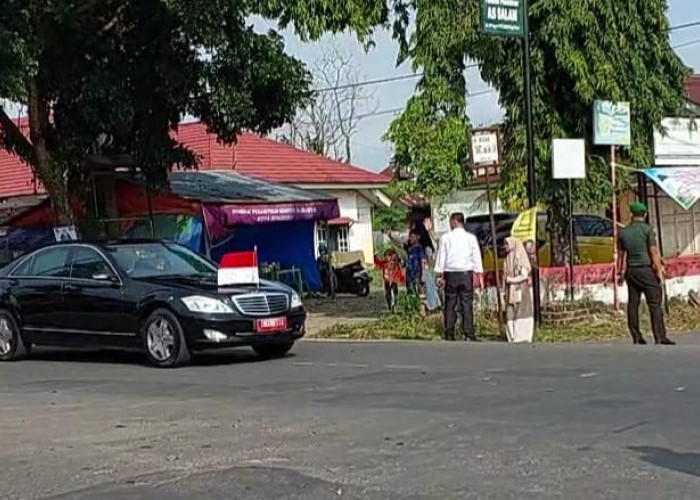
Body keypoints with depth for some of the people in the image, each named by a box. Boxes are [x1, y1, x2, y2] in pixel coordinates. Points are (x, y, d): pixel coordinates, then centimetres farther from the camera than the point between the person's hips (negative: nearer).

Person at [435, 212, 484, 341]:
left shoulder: (446, 238, -1)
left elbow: (441, 257, 2)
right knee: (467, 305, 0)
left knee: (450, 305, 5)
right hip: (466, 273, 0)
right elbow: (477, 257, 2)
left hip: (450, 274, 0)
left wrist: (440, 275, 7)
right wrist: (479, 275, 7)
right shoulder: (471, 238, 1)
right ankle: (469, 335, -5)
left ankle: (449, 336, 4)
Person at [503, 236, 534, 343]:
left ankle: (523, 336, -2)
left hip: (520, 290, -7)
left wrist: (511, 280, -12)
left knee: (521, 311, -4)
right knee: (510, 313, 3)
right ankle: (513, 336, 6)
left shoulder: (521, 258, -7)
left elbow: (525, 275, -14)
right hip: (510, 290, 7)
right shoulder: (509, 258, 13)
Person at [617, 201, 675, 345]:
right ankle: (660, 337, -13)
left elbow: (621, 254, 11)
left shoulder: (623, 232, 8)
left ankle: (636, 337, 7)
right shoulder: (647, 229, -4)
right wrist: (659, 270, -5)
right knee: (655, 304, -5)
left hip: (630, 271, 5)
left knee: (633, 304, 8)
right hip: (646, 269, -4)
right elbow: (653, 251, -9)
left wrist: (621, 273, 19)